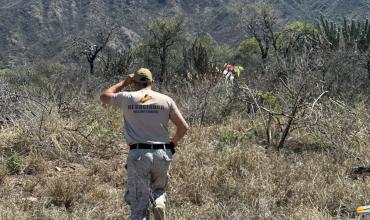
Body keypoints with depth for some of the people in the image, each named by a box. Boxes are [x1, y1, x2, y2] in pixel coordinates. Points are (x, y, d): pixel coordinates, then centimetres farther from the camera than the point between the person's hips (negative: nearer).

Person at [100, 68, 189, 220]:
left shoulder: (127, 98, 2)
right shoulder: (166, 100, 3)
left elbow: (104, 97, 21)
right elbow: (184, 127, 2)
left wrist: (123, 83, 27)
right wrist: (173, 142, 20)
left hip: (137, 155, -1)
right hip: (161, 154, 1)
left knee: (139, 201, 4)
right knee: (159, 189, 24)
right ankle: (159, 205, -5)